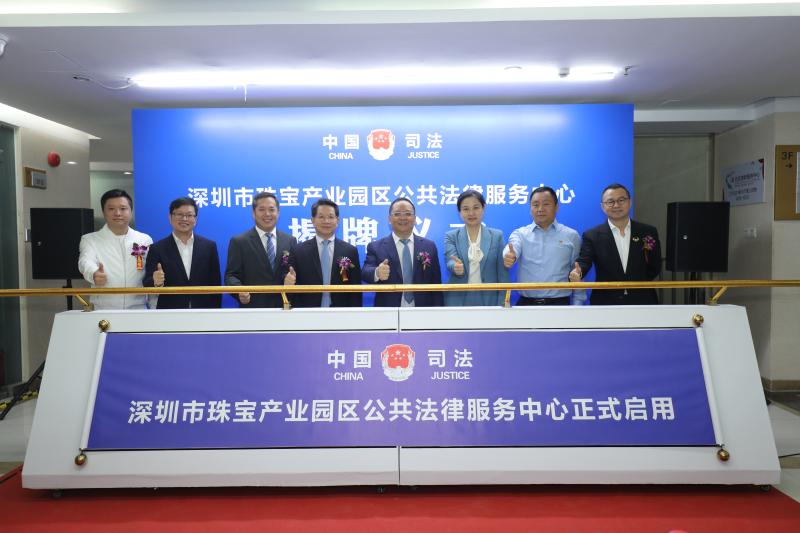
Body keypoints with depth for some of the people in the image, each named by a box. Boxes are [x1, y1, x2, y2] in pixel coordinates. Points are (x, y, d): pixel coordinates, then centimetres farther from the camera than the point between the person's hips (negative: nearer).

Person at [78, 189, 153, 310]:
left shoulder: (145, 240, 7)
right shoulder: (90, 240, 3)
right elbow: (86, 261, -17)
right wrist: (93, 274, -39)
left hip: (138, 311, 1)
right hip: (103, 312, -1)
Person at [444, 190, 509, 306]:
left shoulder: (497, 236, 4)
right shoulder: (451, 236, 5)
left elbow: (502, 274, 2)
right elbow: (450, 260, -11)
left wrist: (502, 305, -4)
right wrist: (455, 266, -34)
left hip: (489, 300, 0)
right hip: (458, 301, 0)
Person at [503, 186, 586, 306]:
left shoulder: (571, 236, 6)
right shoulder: (520, 234, 6)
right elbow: (512, 248, -17)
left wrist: (577, 306, 1)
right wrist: (510, 256, -40)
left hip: (560, 304, 0)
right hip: (526, 303, 0)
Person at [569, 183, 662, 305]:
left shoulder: (648, 232, 5)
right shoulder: (592, 235, -1)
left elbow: (655, 267, 10)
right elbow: (584, 262, -13)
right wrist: (577, 274, -36)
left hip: (641, 304, 2)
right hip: (606, 304, -2)